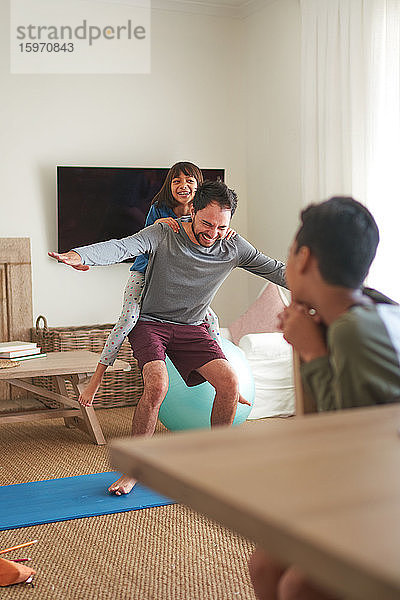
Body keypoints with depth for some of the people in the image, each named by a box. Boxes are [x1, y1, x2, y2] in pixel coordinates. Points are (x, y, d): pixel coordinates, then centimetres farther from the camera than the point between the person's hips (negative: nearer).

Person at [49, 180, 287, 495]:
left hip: (192, 327, 4)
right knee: (157, 385, -28)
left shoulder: (233, 247, -5)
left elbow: (276, 270, 0)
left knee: (230, 384, -16)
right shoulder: (163, 235, -17)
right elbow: (122, 247, -32)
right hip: (150, 323, -3)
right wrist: (81, 255, -52)